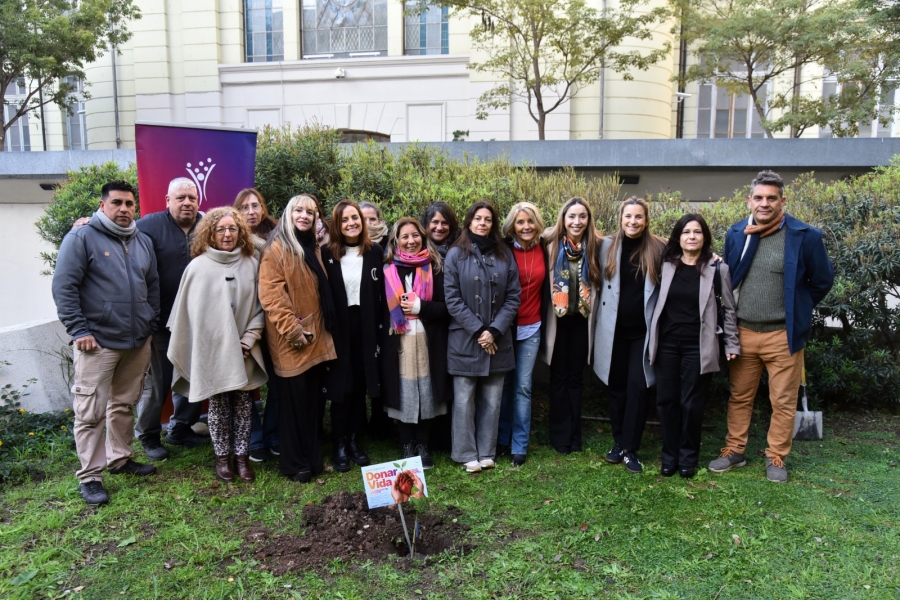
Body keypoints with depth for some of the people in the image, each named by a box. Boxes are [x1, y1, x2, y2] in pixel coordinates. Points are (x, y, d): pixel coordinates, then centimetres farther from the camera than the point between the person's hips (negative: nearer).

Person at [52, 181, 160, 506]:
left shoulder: (143, 242, 13)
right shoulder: (81, 238, -6)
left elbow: (153, 286, 19)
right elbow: (64, 287, -10)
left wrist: (151, 325, 13)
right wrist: (79, 331, -14)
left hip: (138, 342, 6)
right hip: (97, 342, -6)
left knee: (124, 405, 16)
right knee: (91, 412, -2)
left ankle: (120, 458, 30)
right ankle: (90, 477, 8)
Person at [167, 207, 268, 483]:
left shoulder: (251, 265, 1)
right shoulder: (198, 266, -5)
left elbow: (260, 307, 4)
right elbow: (190, 311, -1)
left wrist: (249, 339, -4)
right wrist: (191, 351, 0)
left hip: (244, 351, 2)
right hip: (212, 350, -2)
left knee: (243, 405, 8)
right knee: (218, 405, 7)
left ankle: (242, 456, 21)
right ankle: (222, 457, 23)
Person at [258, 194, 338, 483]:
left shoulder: (313, 248, 17)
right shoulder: (277, 248, -6)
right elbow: (269, 294, -15)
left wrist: (322, 327, 15)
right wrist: (291, 327, -19)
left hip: (316, 338, 7)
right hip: (290, 341, -7)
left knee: (312, 400, 12)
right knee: (293, 402, 1)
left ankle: (312, 458, 23)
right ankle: (295, 464, 13)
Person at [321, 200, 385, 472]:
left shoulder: (375, 252, 4)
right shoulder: (327, 254, -1)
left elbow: (382, 295, 3)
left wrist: (381, 330, -2)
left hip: (366, 328, 2)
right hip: (338, 328, -2)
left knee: (360, 387, 9)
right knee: (341, 388, 3)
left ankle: (354, 440, 23)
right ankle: (338, 445, 15)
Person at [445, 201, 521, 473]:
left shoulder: (504, 255, 6)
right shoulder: (456, 255, -2)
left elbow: (513, 297, 2)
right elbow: (452, 299, -7)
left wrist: (494, 330, -9)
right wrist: (478, 330, -12)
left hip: (497, 340, 3)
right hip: (465, 340, -2)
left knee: (492, 400, 10)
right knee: (464, 401, 3)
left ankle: (486, 452, 23)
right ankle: (467, 454, 17)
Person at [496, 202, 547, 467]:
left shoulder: (543, 249, 2)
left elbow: (545, 285, 12)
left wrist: (544, 317, 8)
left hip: (531, 328, 2)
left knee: (523, 386, 5)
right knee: (503, 384, 9)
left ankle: (520, 446, 16)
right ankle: (501, 439, 25)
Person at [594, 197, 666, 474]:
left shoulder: (658, 249, -3)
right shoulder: (608, 246, 2)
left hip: (643, 330, -2)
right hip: (614, 329, 2)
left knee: (637, 387, -2)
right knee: (616, 385, 9)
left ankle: (630, 449, 9)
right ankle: (618, 442, 23)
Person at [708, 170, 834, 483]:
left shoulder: (805, 236, -9)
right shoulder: (736, 233, 1)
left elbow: (823, 281, 2)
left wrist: (796, 309, 6)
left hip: (783, 334, -3)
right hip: (742, 332, 3)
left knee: (783, 401, 8)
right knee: (739, 397, 14)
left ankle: (776, 458, 23)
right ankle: (735, 451, 27)